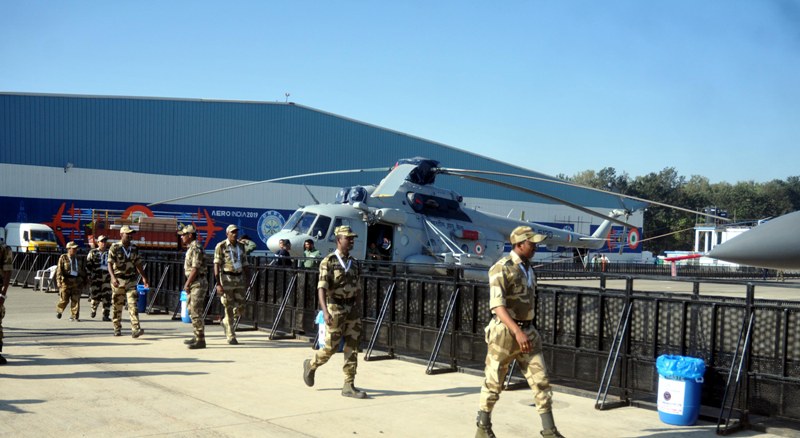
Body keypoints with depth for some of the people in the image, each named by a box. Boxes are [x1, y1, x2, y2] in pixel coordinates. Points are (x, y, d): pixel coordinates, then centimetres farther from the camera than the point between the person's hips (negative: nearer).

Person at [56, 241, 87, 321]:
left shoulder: (79, 259, 14)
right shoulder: (63, 258, 1)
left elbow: (83, 270, 21)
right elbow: (59, 270, -4)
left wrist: (84, 280, 18)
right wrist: (59, 281, -13)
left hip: (77, 281, 3)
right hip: (66, 281, -3)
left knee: (75, 299, -3)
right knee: (64, 299, 1)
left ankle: (74, 316, 2)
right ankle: (59, 311, 30)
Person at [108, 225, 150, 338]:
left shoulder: (134, 248, 10)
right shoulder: (114, 248, -5)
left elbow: (138, 264, 17)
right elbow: (110, 264, -13)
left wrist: (144, 278, 12)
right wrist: (113, 277, -28)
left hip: (131, 280, 3)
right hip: (118, 281, -3)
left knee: (133, 304, -9)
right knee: (117, 305, 7)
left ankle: (136, 329, -18)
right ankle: (117, 329, 20)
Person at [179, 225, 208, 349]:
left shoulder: (196, 249, -16)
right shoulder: (191, 248, 16)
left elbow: (195, 269, -21)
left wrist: (187, 284, -17)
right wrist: (188, 284, 17)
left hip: (198, 283, -11)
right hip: (193, 284, 11)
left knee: (196, 312, -10)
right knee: (191, 310, 17)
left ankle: (200, 340, -8)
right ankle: (197, 337, 25)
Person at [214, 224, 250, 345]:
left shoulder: (241, 246, 11)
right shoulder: (221, 246, -5)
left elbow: (245, 265, 15)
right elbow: (216, 266, -9)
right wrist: (218, 284, -16)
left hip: (239, 279, 5)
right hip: (226, 279, -5)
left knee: (240, 306, 4)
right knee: (229, 307, -2)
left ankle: (226, 322, 32)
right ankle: (231, 336, 5)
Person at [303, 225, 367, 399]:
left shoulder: (354, 263, 10)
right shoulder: (328, 262, -9)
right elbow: (322, 287, -18)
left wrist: (357, 311, 17)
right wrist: (325, 310, -29)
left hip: (352, 309, 5)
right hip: (335, 310, -5)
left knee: (352, 348, 0)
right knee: (331, 347, 3)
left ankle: (349, 386, 4)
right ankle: (311, 365, 31)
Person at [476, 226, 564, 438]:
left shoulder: (527, 267, 11)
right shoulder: (501, 269, -16)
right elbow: (497, 306, -24)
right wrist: (517, 331, -34)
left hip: (528, 332, 7)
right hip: (505, 332, -7)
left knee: (541, 380, 0)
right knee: (493, 383, 6)